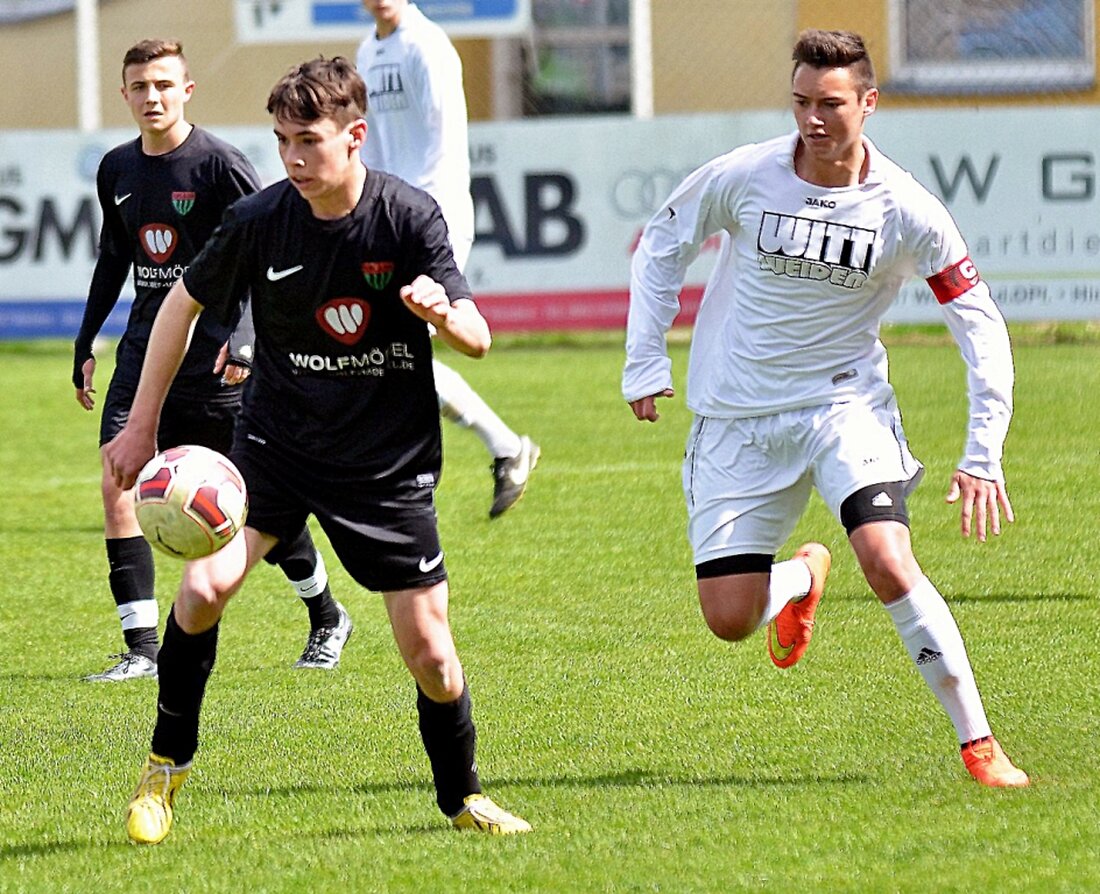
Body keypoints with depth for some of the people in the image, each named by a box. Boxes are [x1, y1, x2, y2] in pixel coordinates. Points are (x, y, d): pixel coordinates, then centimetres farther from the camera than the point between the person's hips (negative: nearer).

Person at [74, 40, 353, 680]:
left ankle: (328, 619, 27)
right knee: (118, 484, -11)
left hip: (216, 358, -5)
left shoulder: (218, 164, -11)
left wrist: (247, 335, -21)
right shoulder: (117, 169, 8)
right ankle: (142, 650, -8)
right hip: (147, 345, 5)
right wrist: (86, 342, 21)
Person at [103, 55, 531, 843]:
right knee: (205, 584, -22)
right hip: (278, 444, 1)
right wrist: (141, 425, 7)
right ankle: (168, 762, 0)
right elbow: (184, 303, 6)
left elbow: (478, 340, -13)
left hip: (389, 461, -1)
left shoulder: (409, 216, -13)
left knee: (429, 652, -3)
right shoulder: (259, 221, -10)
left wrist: (443, 312, -37)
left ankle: (463, 796, 25)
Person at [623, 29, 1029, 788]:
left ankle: (978, 744, -13)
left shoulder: (907, 212, -13)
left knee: (889, 564, -25)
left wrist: (983, 455, -11)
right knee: (729, 619, -3)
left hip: (844, 401, -1)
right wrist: (645, 361, 3)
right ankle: (801, 578, 35)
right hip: (736, 415, 2)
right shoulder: (743, 177, -11)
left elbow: (981, 327, -5)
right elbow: (663, 245, 8)